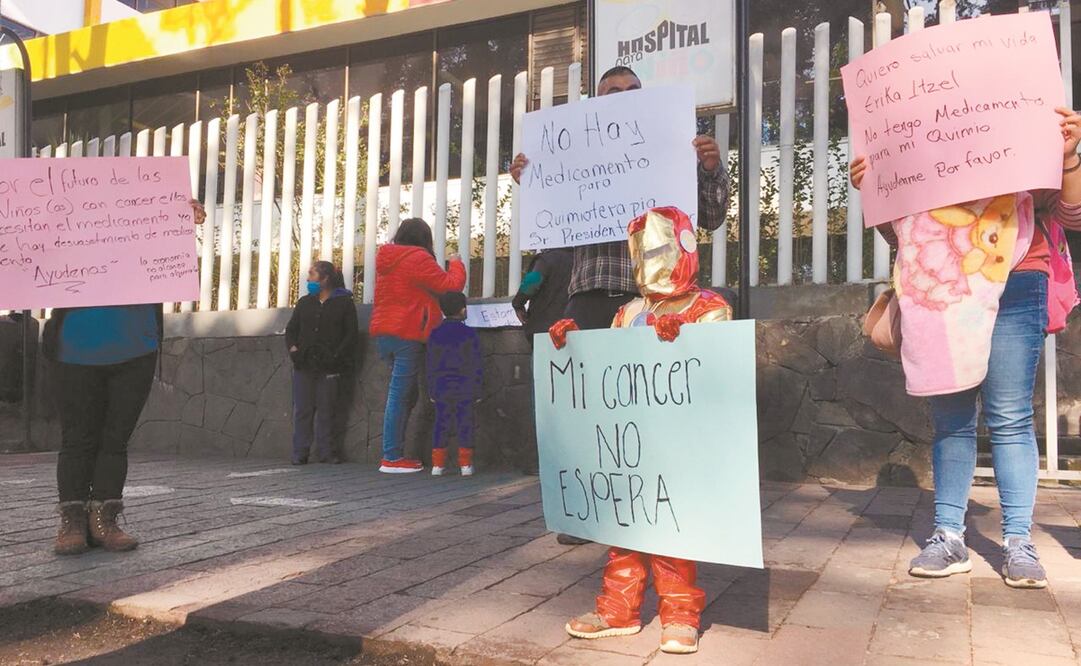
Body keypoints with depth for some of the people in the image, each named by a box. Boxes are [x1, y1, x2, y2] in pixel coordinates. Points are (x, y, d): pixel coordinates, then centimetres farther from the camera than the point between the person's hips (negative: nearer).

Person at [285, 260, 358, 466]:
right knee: (302, 409, 0)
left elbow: (351, 334, -1)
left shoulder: (344, 302, 4)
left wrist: (336, 356, -13)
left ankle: (325, 451, 7)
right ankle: (300, 452, 4)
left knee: (326, 409, 0)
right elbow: (291, 329, 17)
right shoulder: (305, 303, 19)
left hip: (330, 367, -3)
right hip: (304, 365, 4)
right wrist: (293, 348, -2)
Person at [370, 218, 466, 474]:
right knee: (400, 395, -5)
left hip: (383, 333, 8)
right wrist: (456, 264, 8)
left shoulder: (386, 260, 14)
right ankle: (391, 458, -2)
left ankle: (392, 453, 14)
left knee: (403, 393, 15)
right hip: (407, 335, -8)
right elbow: (451, 285, -11)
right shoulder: (418, 259, -11)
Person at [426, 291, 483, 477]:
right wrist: (478, 390, 2)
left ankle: (437, 463, 7)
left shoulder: (435, 335, 5)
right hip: (464, 389, -3)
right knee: (464, 424, 3)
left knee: (441, 424, 7)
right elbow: (477, 365, -4)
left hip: (441, 388, 3)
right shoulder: (470, 334, -5)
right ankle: (465, 464, 3)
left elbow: (431, 365, 7)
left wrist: (431, 391, 12)